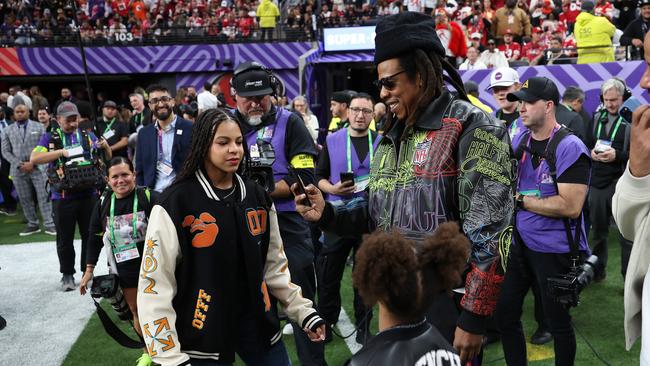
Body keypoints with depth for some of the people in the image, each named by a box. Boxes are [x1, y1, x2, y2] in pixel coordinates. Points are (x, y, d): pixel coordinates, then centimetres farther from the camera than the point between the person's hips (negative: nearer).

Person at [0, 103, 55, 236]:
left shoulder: (38, 127, 6)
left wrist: (32, 163, -11)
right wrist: (19, 164, -7)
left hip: (38, 167, -2)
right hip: (18, 169, 2)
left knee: (44, 196, -4)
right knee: (25, 199, 6)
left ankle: (49, 224, -1)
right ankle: (32, 224, 15)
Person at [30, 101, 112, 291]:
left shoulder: (88, 136, 10)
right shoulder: (49, 138, 3)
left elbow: (107, 158, 10)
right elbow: (34, 158, -11)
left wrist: (105, 146, -12)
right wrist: (62, 152, -20)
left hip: (88, 195, 2)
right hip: (62, 197, -2)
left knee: (90, 235, 10)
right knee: (65, 238, 8)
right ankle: (67, 275, 20)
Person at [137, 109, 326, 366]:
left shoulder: (258, 197, 3)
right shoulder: (175, 203, -13)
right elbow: (155, 282, -12)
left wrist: (304, 312, 6)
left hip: (258, 324, 4)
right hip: (202, 334, -4)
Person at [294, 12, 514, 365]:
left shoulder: (471, 128, -13)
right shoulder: (392, 136, 12)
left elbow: (489, 234, -18)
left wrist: (474, 318, -18)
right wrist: (328, 214, -1)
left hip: (446, 304, -7)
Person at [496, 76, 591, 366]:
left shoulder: (570, 148, -17)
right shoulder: (519, 139, 4)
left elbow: (570, 207, -24)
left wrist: (520, 200, -18)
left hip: (555, 250, -6)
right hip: (520, 242, 7)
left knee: (558, 322, 11)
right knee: (504, 315, 14)